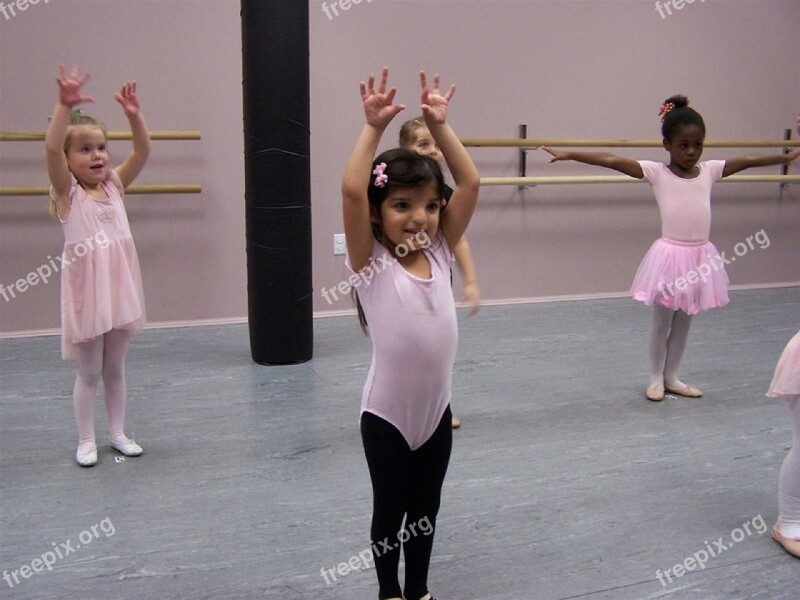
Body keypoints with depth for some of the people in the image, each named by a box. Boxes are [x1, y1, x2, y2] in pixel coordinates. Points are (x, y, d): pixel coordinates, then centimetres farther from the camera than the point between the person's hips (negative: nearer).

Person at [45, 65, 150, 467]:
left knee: (114, 370, 17)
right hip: (86, 295, -4)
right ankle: (86, 440, 23)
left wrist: (133, 114, -16)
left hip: (120, 292, 4)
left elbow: (142, 152, -3)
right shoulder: (67, 192, -7)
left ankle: (117, 433, 30)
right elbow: (51, 148, -24)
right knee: (88, 374, 9)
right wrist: (65, 106, -34)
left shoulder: (114, 185, 5)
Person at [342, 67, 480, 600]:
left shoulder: (439, 254, -2)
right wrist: (374, 128, -23)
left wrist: (440, 125, -8)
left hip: (436, 411, 4)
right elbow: (351, 191, -27)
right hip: (387, 415, -4)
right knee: (389, 511, 15)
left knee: (426, 509, 20)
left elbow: (471, 183, -5)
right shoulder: (371, 264, -14)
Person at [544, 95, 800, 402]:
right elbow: (611, 160, -18)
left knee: (683, 322, 15)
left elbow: (747, 161, 14)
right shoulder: (656, 172, -9)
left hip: (701, 256, 4)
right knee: (662, 321, 9)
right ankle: (656, 379, 24)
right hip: (670, 255, -4)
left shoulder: (710, 170, 4)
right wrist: (570, 155, -26)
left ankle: (671, 377, 30)